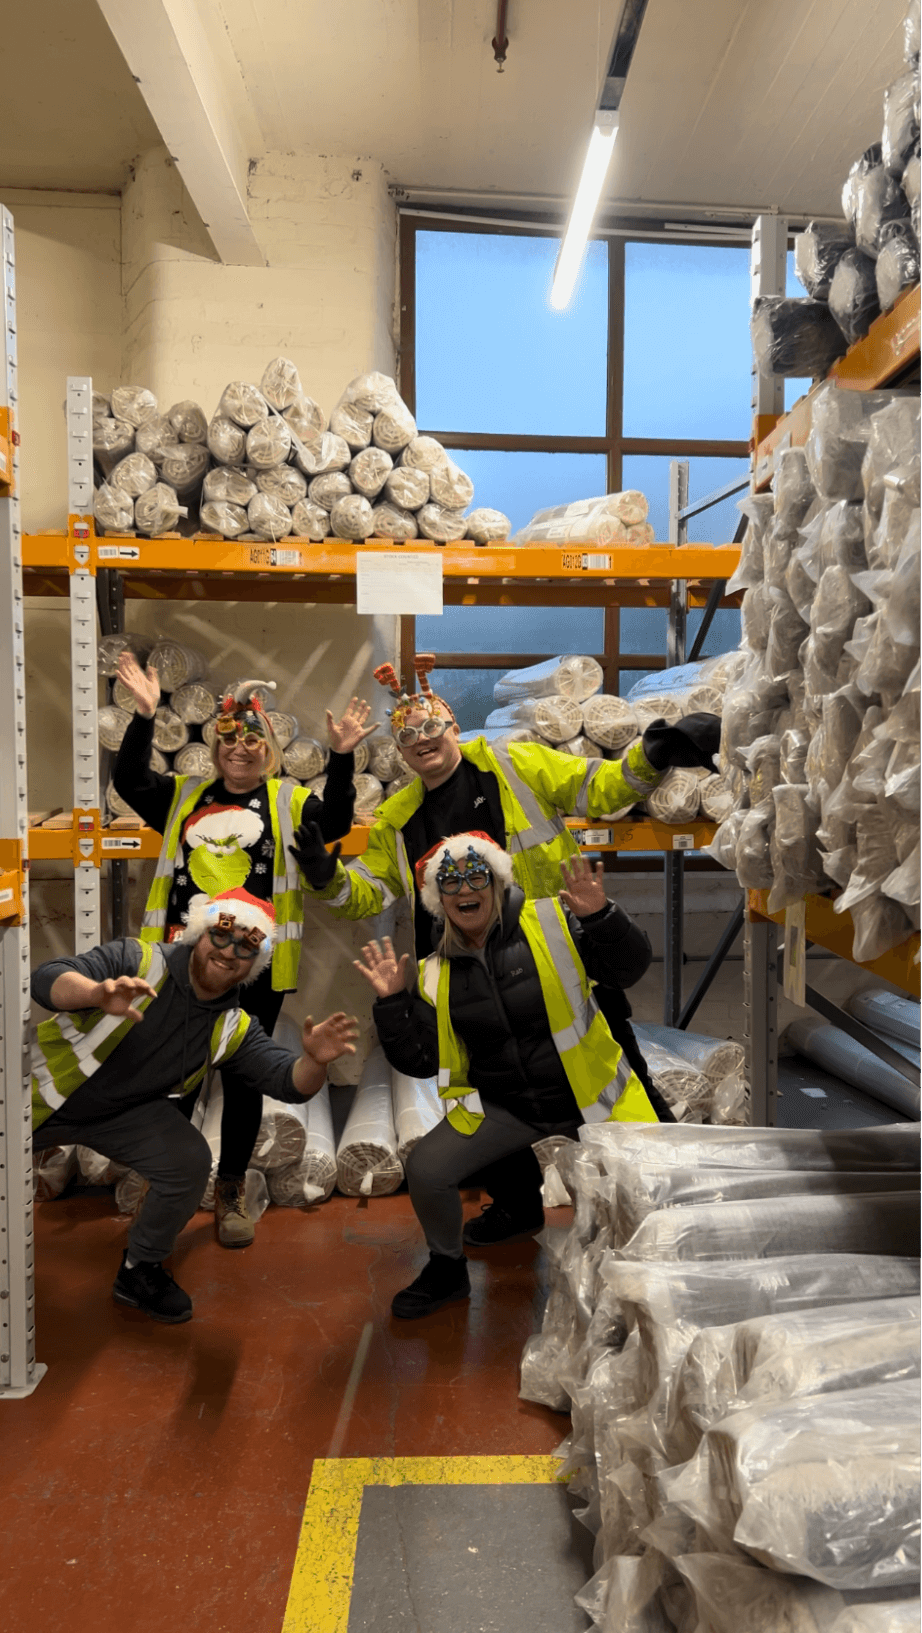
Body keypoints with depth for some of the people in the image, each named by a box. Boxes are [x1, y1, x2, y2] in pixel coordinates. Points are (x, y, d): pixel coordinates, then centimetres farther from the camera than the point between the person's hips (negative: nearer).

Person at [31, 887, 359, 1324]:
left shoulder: (233, 1026, -9)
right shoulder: (138, 960, -21)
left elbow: (289, 1083, -16)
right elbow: (47, 979, -32)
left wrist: (314, 1060, -40)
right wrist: (100, 992, -54)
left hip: (122, 1114, 2)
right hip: (43, 1092, -2)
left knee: (190, 1162, -17)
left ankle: (140, 1270, 6)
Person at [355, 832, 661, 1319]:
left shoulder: (551, 923, -8)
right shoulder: (437, 974, 2)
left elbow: (627, 969, -15)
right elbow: (420, 1062, 1)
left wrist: (599, 917, -32)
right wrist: (391, 1003, -11)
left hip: (588, 1097, -2)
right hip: (501, 1108, 2)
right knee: (426, 1169, -13)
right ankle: (447, 1270, 18)